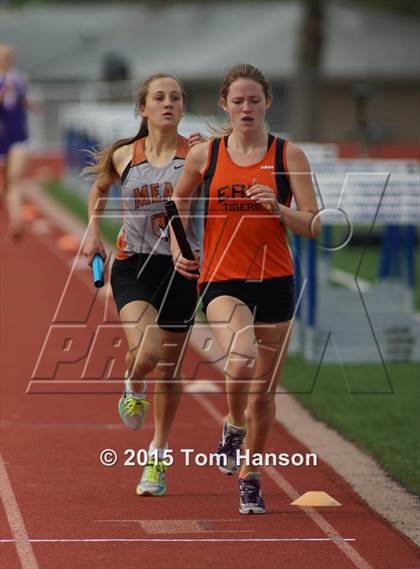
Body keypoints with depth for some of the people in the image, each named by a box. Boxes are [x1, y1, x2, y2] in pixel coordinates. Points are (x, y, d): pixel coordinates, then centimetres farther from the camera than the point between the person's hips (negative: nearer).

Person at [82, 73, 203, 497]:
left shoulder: (197, 154, -4)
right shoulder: (124, 156, 1)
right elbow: (99, 190, 22)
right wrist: (93, 231, 11)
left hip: (180, 270, 1)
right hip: (132, 266, 0)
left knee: (168, 370, 10)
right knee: (145, 352, -25)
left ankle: (158, 456, 29)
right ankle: (133, 388, 13)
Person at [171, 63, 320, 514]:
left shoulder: (288, 155, -1)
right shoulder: (204, 155, 2)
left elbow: (313, 226, -4)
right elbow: (178, 202, 21)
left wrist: (278, 208, -21)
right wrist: (177, 247, 7)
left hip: (274, 282, 1)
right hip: (221, 280, -1)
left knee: (263, 392, 7)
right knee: (241, 360, -29)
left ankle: (249, 476, 29)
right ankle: (233, 427, 2)